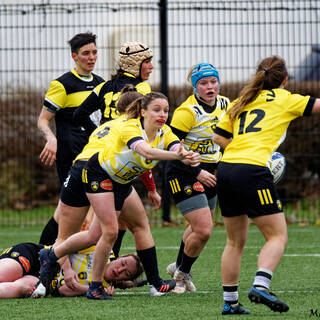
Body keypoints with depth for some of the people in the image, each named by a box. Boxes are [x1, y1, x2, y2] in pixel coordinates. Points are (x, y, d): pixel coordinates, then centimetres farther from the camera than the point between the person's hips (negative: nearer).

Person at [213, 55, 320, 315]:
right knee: (278, 236, 0)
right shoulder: (283, 99, 7)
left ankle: (230, 301, 13)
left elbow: (218, 137, 23)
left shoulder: (242, 102, 22)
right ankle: (260, 286, -20)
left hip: (226, 168, 6)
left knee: (235, 241, 15)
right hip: (252, 170, -6)